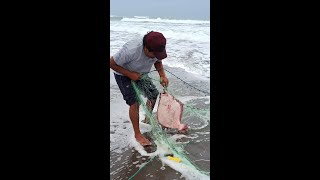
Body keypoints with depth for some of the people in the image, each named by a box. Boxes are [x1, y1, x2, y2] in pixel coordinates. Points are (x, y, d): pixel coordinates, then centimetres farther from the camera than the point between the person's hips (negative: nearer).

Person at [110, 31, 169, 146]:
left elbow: (158, 61, 0)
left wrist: (162, 75, -17)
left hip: (141, 74, 6)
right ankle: (137, 134, 1)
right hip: (124, 76, -6)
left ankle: (147, 119, 33)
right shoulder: (131, 50, -40)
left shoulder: (158, 49, -22)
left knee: (154, 94, 8)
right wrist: (130, 74, -30)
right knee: (134, 103, -14)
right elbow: (112, 63, -28)